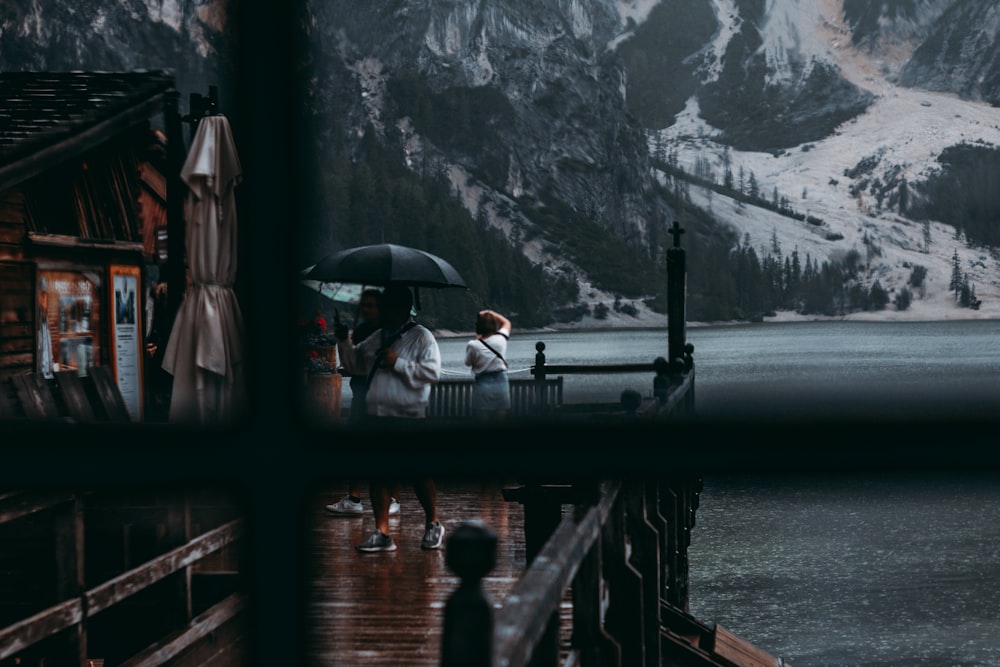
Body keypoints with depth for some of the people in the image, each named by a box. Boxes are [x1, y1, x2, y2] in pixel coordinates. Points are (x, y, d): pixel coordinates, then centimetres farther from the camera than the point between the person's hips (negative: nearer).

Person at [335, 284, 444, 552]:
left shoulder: (421, 337, -4)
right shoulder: (377, 338, 17)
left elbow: (432, 371, -15)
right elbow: (354, 363, 24)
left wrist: (398, 363, -16)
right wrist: (344, 342, 8)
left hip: (409, 419, -6)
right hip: (377, 418, 6)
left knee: (419, 474, 1)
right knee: (378, 475, 4)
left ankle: (433, 525, 19)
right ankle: (382, 533, 9)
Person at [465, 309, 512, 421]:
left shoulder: (473, 345, -12)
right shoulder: (501, 339, -4)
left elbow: (468, 363, 7)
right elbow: (506, 323, 18)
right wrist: (491, 313, 14)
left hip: (482, 385, -2)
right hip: (501, 383, 3)